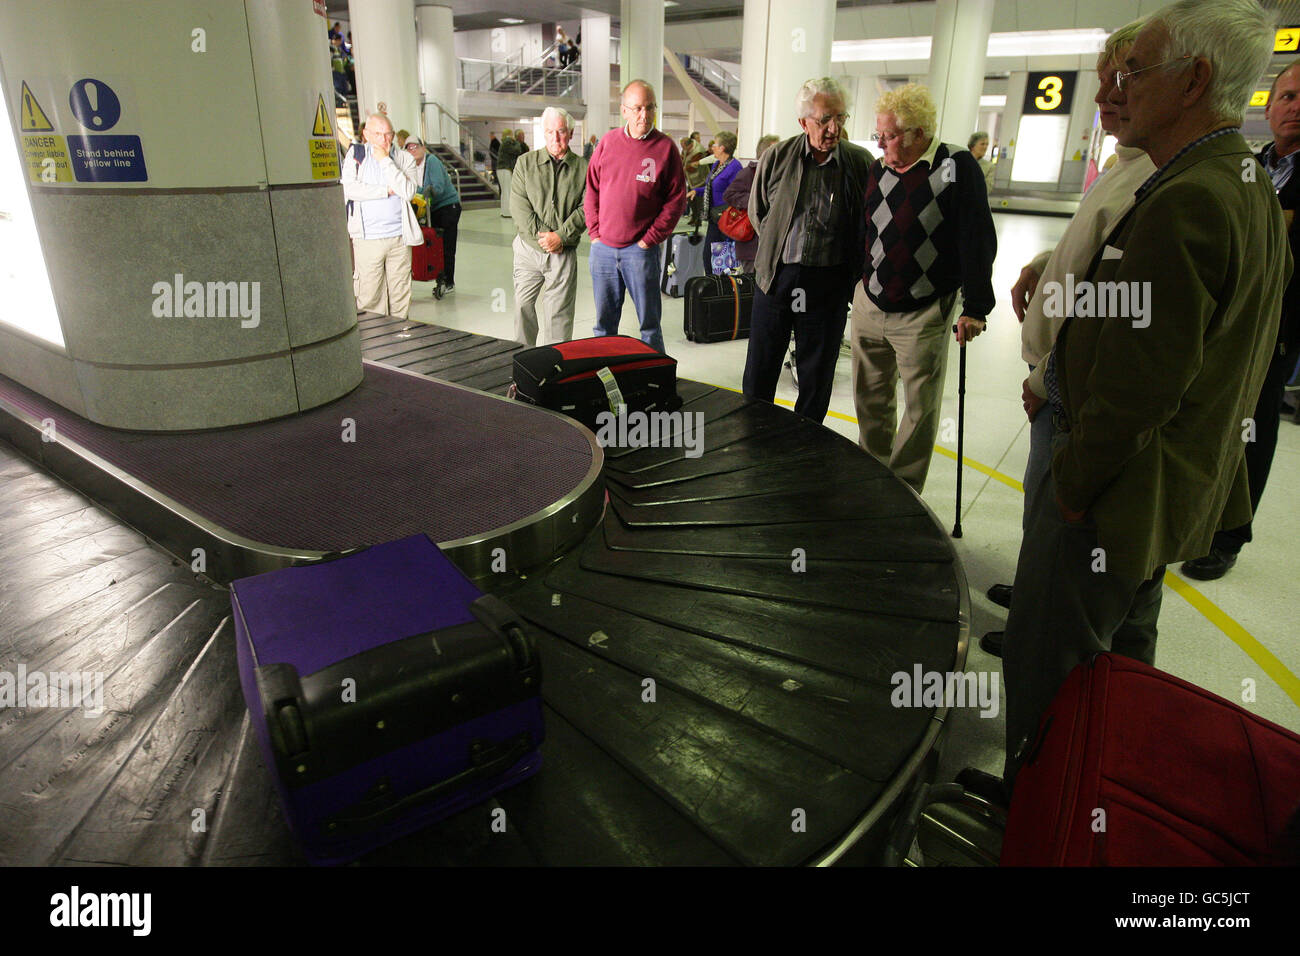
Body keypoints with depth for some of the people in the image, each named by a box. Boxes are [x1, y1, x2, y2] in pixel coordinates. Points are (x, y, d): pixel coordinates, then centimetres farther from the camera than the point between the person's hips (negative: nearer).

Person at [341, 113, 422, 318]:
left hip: (399, 238, 1)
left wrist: (385, 161, -10)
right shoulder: (355, 156, 6)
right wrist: (387, 190, -8)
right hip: (367, 238, -1)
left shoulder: (404, 158, 7)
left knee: (400, 297, 6)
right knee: (369, 297, -1)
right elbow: (349, 189, -9)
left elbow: (408, 192, -10)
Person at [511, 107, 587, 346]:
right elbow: (518, 204, -3)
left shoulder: (582, 168, 4)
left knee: (558, 312, 1)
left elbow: (586, 209, -4)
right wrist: (540, 235, -13)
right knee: (523, 304, 7)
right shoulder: (526, 162, 6)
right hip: (528, 248, 1)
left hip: (564, 252, -1)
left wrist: (560, 236, -15)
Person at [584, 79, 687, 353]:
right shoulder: (608, 142, 7)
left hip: (640, 249, -3)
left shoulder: (665, 147, -1)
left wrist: (651, 238, -9)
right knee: (604, 321, 12)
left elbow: (676, 198, -3)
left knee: (649, 321, 2)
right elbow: (591, 190, 12)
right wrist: (594, 232, 2)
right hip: (603, 248, 3)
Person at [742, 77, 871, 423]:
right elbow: (757, 211, 12)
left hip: (830, 280, 0)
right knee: (759, 368, 9)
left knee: (817, 372, 9)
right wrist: (777, 249, 9)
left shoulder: (861, 162, -3)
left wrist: (854, 272, 3)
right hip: (776, 274, 1)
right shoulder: (777, 157, -1)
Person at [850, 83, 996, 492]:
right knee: (870, 400, 14)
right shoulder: (877, 170, 7)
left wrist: (974, 308, -13)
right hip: (869, 307, 5)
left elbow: (978, 240, -10)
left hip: (924, 316, -5)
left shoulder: (957, 167, -8)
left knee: (921, 408, 3)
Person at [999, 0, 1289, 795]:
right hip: (1183, 491, 11)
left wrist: (1070, 483, -15)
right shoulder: (1252, 189, 10)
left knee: (1045, 670, 2)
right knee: (1123, 657, 25)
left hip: (1114, 494, -11)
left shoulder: (1185, 204, -24)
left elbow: (1137, 386, -26)